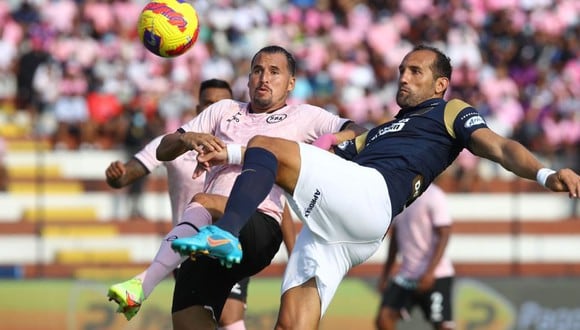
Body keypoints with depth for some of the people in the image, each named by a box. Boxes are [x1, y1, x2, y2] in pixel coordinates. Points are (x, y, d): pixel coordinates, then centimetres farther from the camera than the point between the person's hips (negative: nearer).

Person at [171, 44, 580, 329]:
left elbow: (498, 146, 3)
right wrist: (232, 154, 36)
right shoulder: (378, 133, 41)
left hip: (369, 194, -7)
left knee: (264, 146, -18)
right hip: (329, 226, 7)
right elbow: (320, 157, 40)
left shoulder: (450, 113, 19)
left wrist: (544, 174, -18)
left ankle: (224, 235, -37)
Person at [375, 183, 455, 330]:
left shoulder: (433, 196, -13)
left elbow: (444, 235, -16)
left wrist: (430, 272, -24)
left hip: (435, 276, -7)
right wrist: (386, 273, 17)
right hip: (406, 274, 7)